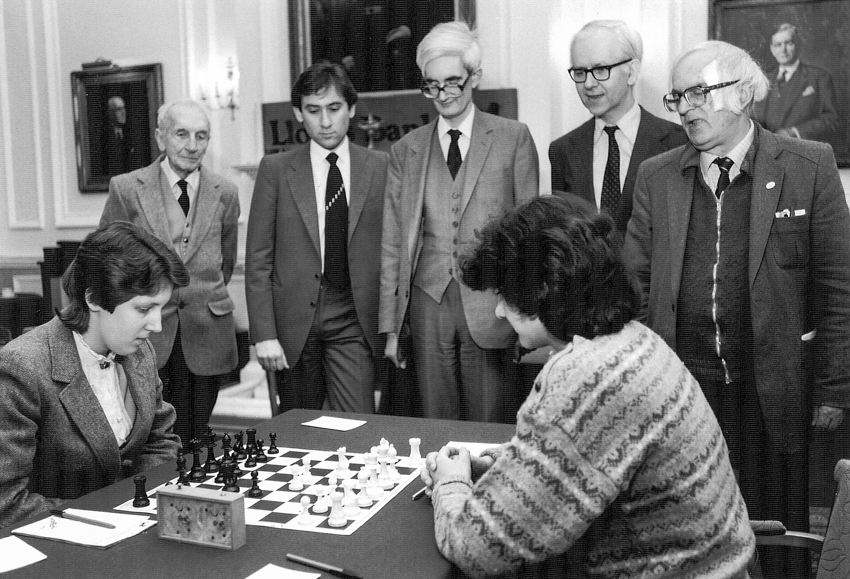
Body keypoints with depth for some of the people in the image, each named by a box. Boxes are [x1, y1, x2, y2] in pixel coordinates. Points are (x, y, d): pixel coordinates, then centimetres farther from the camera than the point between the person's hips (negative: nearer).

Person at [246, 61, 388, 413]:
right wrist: (264, 334, -6)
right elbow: (258, 258, 1)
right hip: (294, 322, 1)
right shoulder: (276, 169, 3)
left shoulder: (380, 167, 3)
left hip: (355, 321, 0)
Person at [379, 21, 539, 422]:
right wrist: (390, 327, 6)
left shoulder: (513, 138, 3)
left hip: (489, 307, -2)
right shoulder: (405, 150, 9)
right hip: (428, 303, 2)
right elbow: (392, 243, 9)